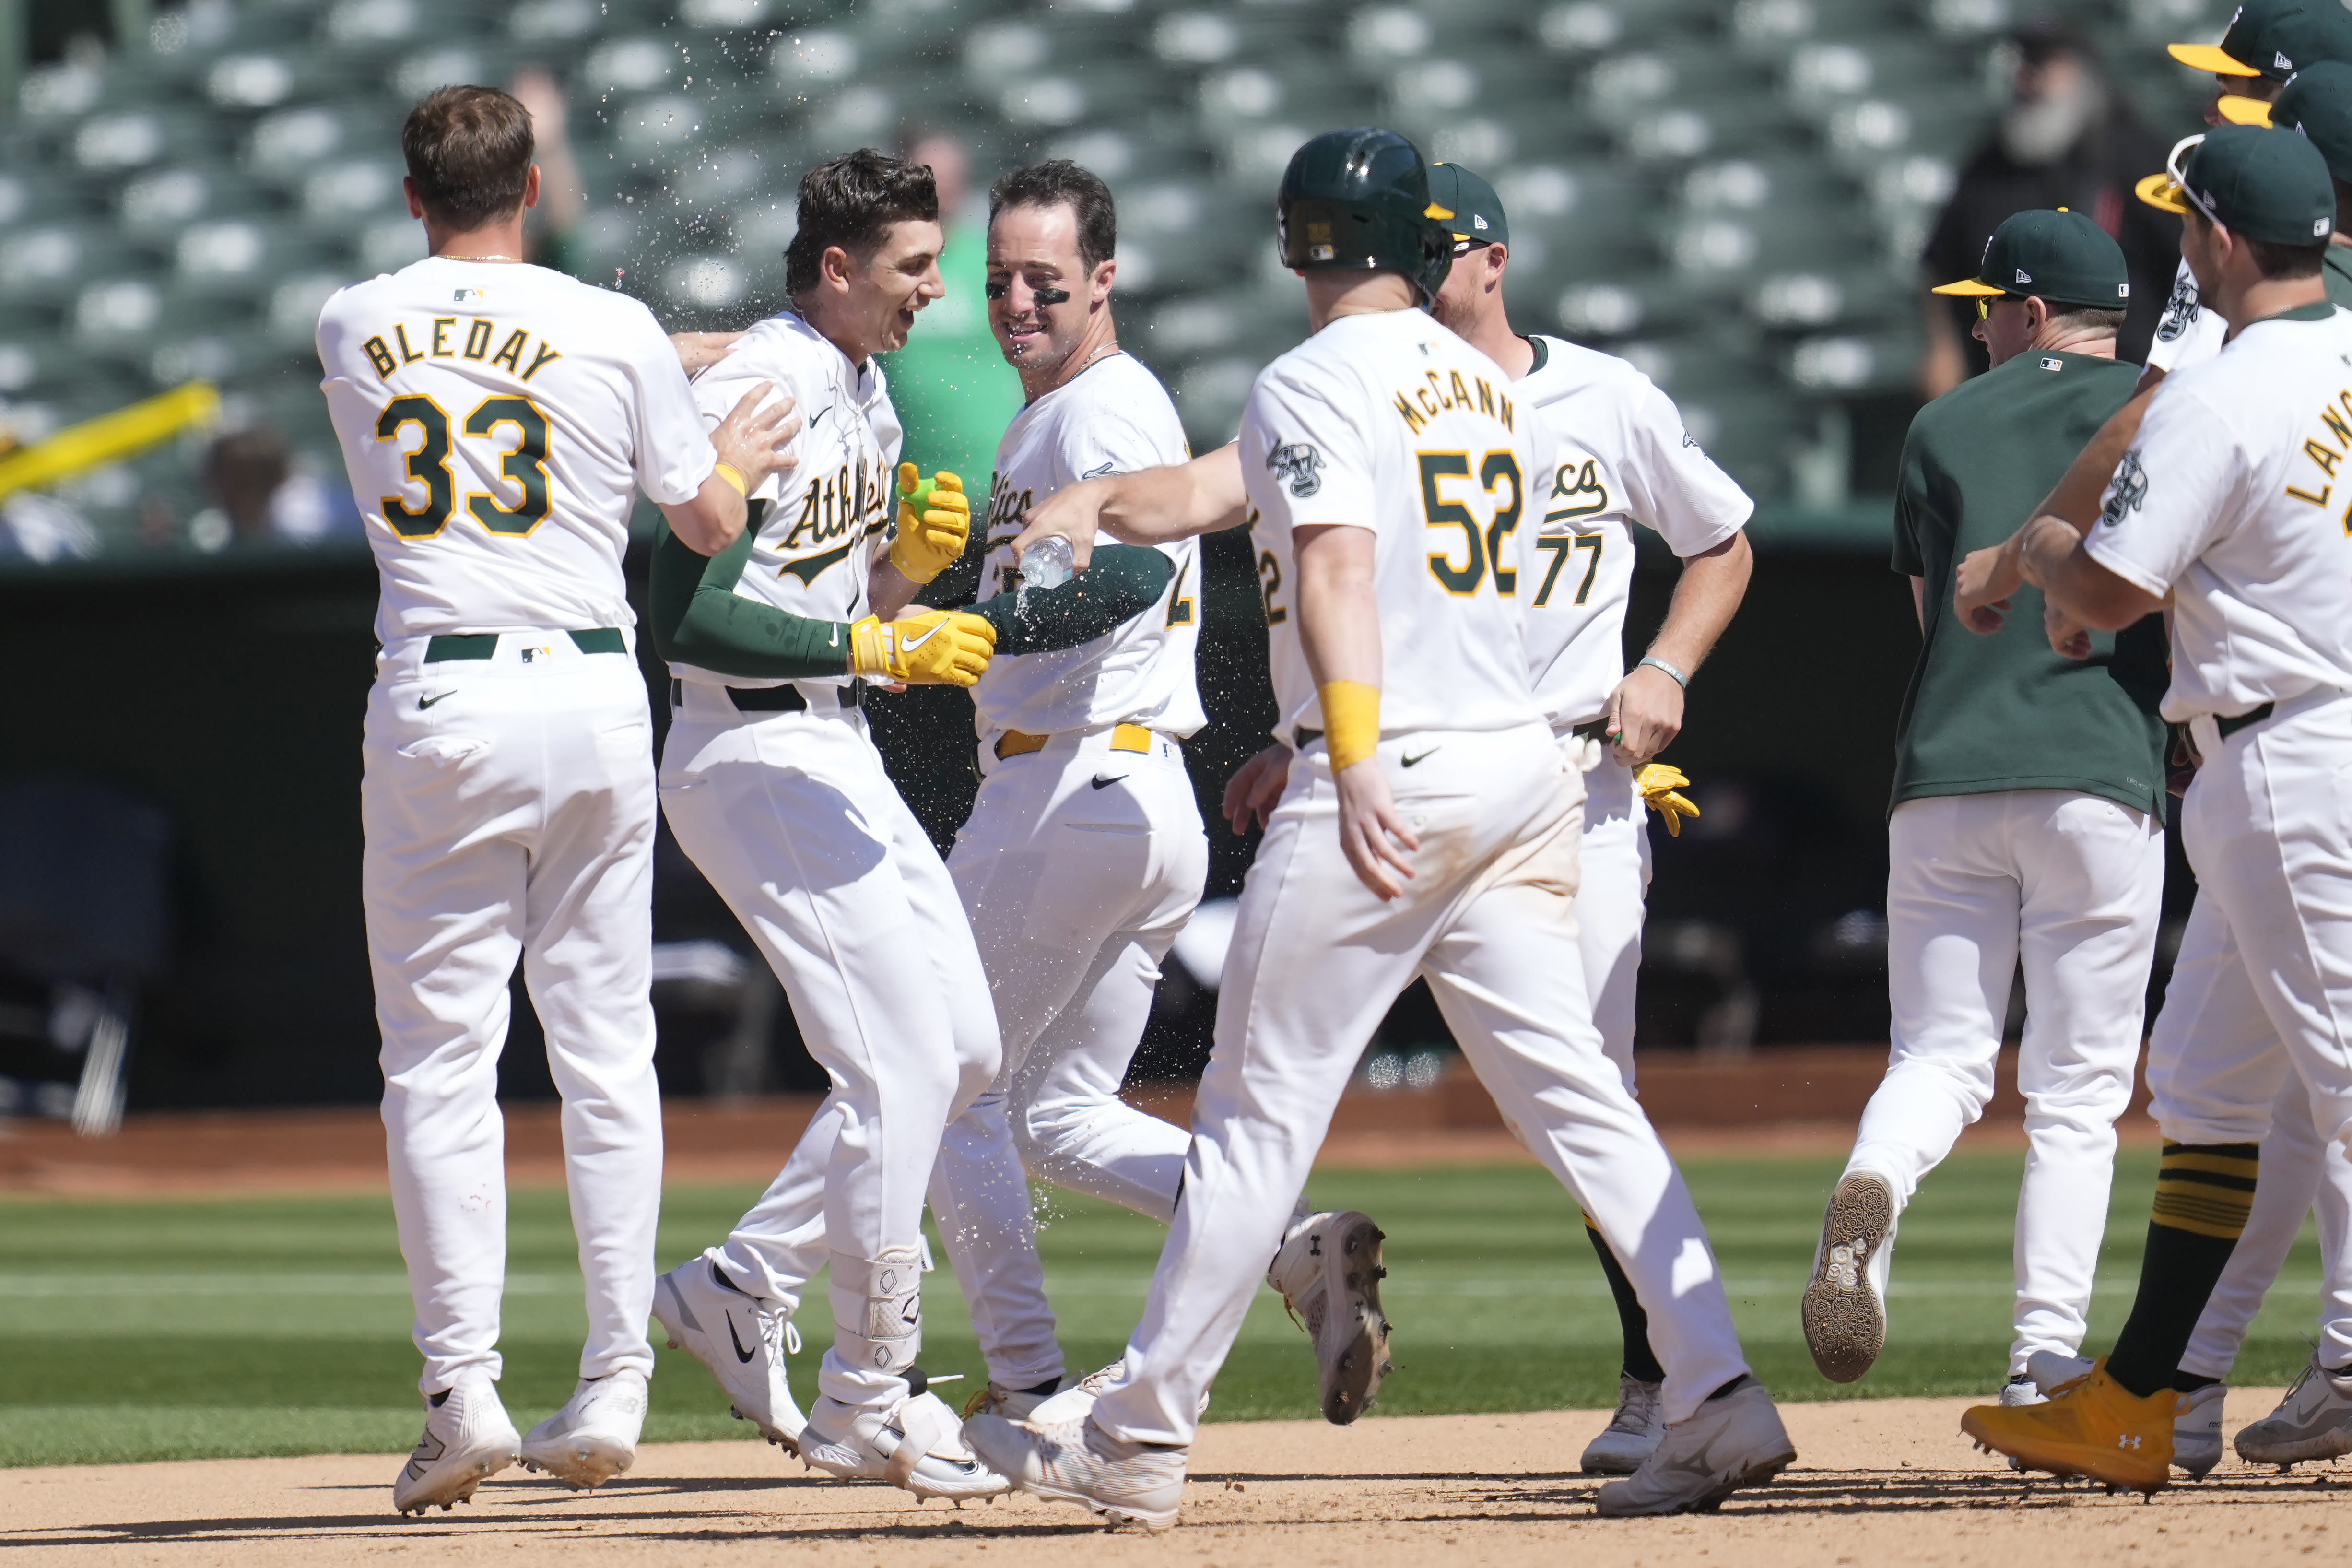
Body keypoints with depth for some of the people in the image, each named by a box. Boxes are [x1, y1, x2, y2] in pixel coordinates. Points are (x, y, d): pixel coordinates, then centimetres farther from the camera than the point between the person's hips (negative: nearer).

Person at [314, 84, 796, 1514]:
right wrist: (734, 455, 33)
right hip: (593, 698, 0)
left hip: (434, 706, 0)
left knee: (439, 1057, 2)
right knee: (605, 1046, 9)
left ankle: (464, 1386, -8)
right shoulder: (615, 333, 0)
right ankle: (614, 1383, 6)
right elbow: (711, 523, 10)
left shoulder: (351, 331, 6)